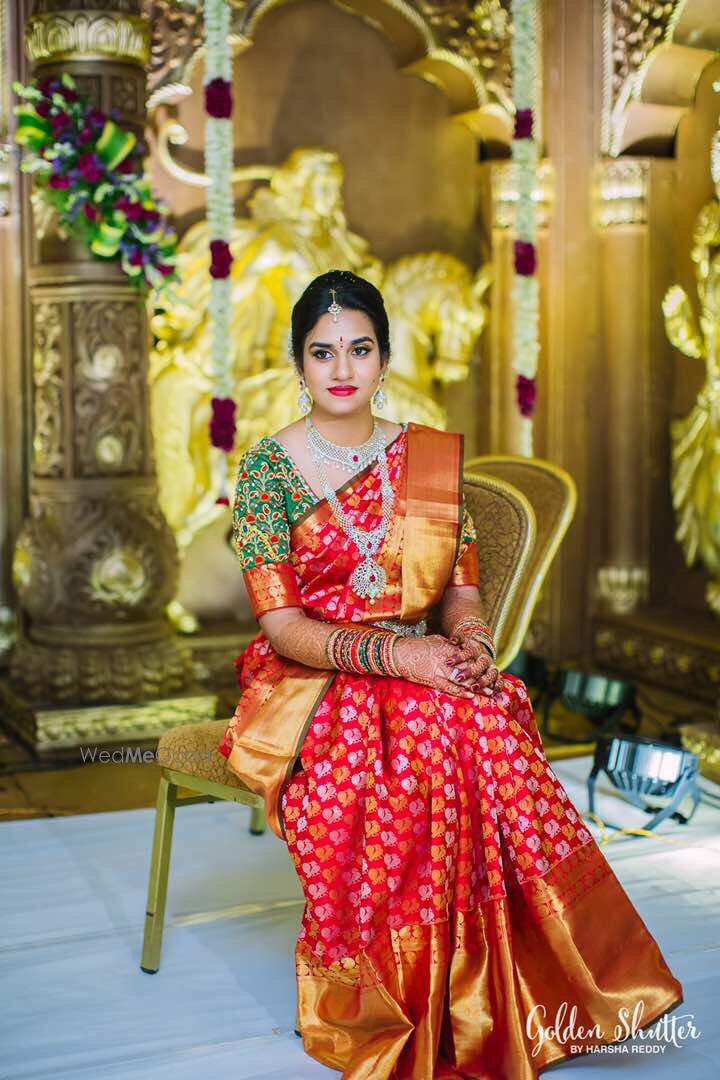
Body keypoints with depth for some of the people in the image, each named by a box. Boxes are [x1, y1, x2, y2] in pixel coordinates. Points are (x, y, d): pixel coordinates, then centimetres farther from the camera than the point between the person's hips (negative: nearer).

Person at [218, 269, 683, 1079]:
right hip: (304, 685, -2)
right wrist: (395, 655, -25)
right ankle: (375, 1012, -21)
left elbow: (463, 594, 9)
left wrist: (470, 645, -16)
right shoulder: (267, 467, -2)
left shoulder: (433, 459, 10)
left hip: (423, 674, 3)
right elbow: (280, 624, -10)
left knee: (482, 722, -32)